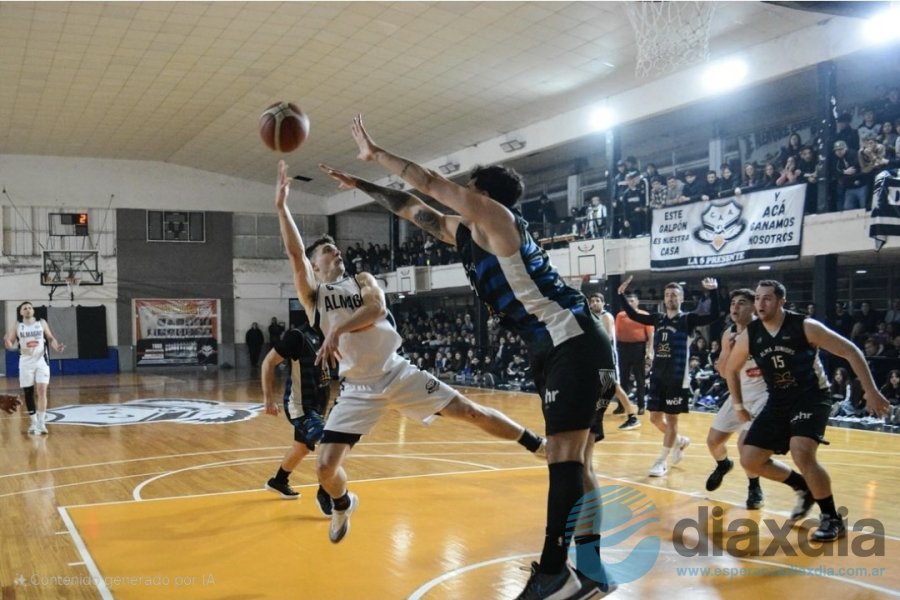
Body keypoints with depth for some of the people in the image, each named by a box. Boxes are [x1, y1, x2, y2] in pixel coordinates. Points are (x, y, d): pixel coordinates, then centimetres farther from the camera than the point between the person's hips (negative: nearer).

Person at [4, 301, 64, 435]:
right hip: (26, 362, 1)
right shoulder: (16, 327, 2)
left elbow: (50, 338, 9)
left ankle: (41, 423, -7)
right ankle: (34, 422, 18)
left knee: (42, 391, -11)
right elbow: (10, 345, 3)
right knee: (29, 393, 5)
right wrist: (7, 342, -21)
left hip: (41, 360, -1)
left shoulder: (41, 323, 2)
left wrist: (56, 346, -11)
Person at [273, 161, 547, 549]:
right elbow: (295, 254, -13)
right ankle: (342, 504, 27)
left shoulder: (362, 280, 11)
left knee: (470, 412, -3)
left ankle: (540, 447, 12)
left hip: (398, 373, 1)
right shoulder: (311, 293, 5)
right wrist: (281, 206, -22)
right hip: (359, 388, -1)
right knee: (325, 467, -8)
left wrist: (338, 330, -24)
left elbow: (377, 309, -12)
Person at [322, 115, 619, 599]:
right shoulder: (462, 232, 17)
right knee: (568, 459, 11)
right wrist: (360, 185, 29)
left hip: (574, 345, -10)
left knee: (564, 458, -11)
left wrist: (373, 153, 4)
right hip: (552, 349, 10)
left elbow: (431, 184, -8)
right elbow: (411, 209, 25)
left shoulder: (496, 217, -8)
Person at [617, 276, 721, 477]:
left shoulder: (688, 319, -5)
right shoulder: (658, 318, 10)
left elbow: (713, 316, -19)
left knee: (671, 418, 1)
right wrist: (621, 295, 7)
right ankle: (680, 441, 35)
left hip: (677, 378, -6)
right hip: (657, 375, 6)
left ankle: (661, 462, 10)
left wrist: (713, 292, -29)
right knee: (655, 418, 9)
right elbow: (633, 315, 16)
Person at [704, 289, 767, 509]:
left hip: (762, 393, -6)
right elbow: (723, 372, 2)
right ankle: (723, 465, 43)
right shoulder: (728, 335, 0)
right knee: (713, 440, 8)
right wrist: (728, 350, -13)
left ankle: (755, 487, 3)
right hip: (739, 393, 6)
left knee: (745, 442, -23)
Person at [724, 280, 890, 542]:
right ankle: (805, 488, 24)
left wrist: (870, 390, -15)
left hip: (812, 397, -5)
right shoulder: (749, 335, -5)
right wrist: (738, 405, 11)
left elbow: (850, 351, -11)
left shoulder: (805, 326, -17)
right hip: (778, 402, 5)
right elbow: (731, 369, 12)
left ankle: (833, 519, -8)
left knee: (801, 452, -28)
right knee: (750, 459, 1)